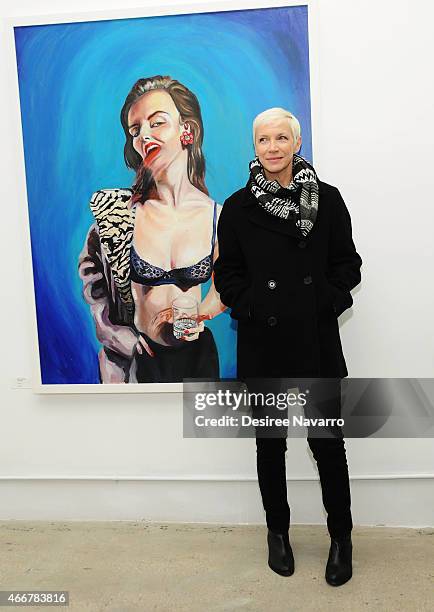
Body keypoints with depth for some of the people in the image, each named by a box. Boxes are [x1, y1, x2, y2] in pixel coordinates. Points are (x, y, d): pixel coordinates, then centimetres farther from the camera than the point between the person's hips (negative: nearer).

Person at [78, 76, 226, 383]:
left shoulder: (219, 217, -9)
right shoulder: (117, 209, -11)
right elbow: (90, 269, 4)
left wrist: (197, 316, -12)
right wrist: (121, 337, -2)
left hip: (196, 351, 2)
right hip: (133, 356, -1)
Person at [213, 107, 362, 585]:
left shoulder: (327, 199, 1)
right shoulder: (238, 207, 1)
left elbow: (348, 264, 5)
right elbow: (226, 274, 4)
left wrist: (325, 302, -9)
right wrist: (254, 308, -10)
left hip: (317, 340, 0)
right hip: (262, 343, 1)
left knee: (327, 441, 6)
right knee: (269, 443, 12)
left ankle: (341, 537, 28)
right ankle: (277, 532, 34)